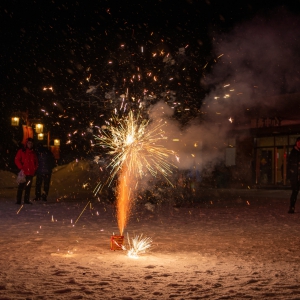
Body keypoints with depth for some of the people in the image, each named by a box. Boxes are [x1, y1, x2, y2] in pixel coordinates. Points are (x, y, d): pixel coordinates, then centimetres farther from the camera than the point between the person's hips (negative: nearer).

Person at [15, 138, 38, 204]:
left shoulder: (33, 153, 16)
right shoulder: (21, 151, 3)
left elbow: (36, 162, 22)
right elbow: (17, 160, -2)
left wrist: (35, 169, 8)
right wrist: (21, 168, -11)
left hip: (31, 173, 4)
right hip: (23, 173, -4)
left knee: (28, 187, 6)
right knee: (21, 187, -6)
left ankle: (26, 200, 11)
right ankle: (18, 200, -4)